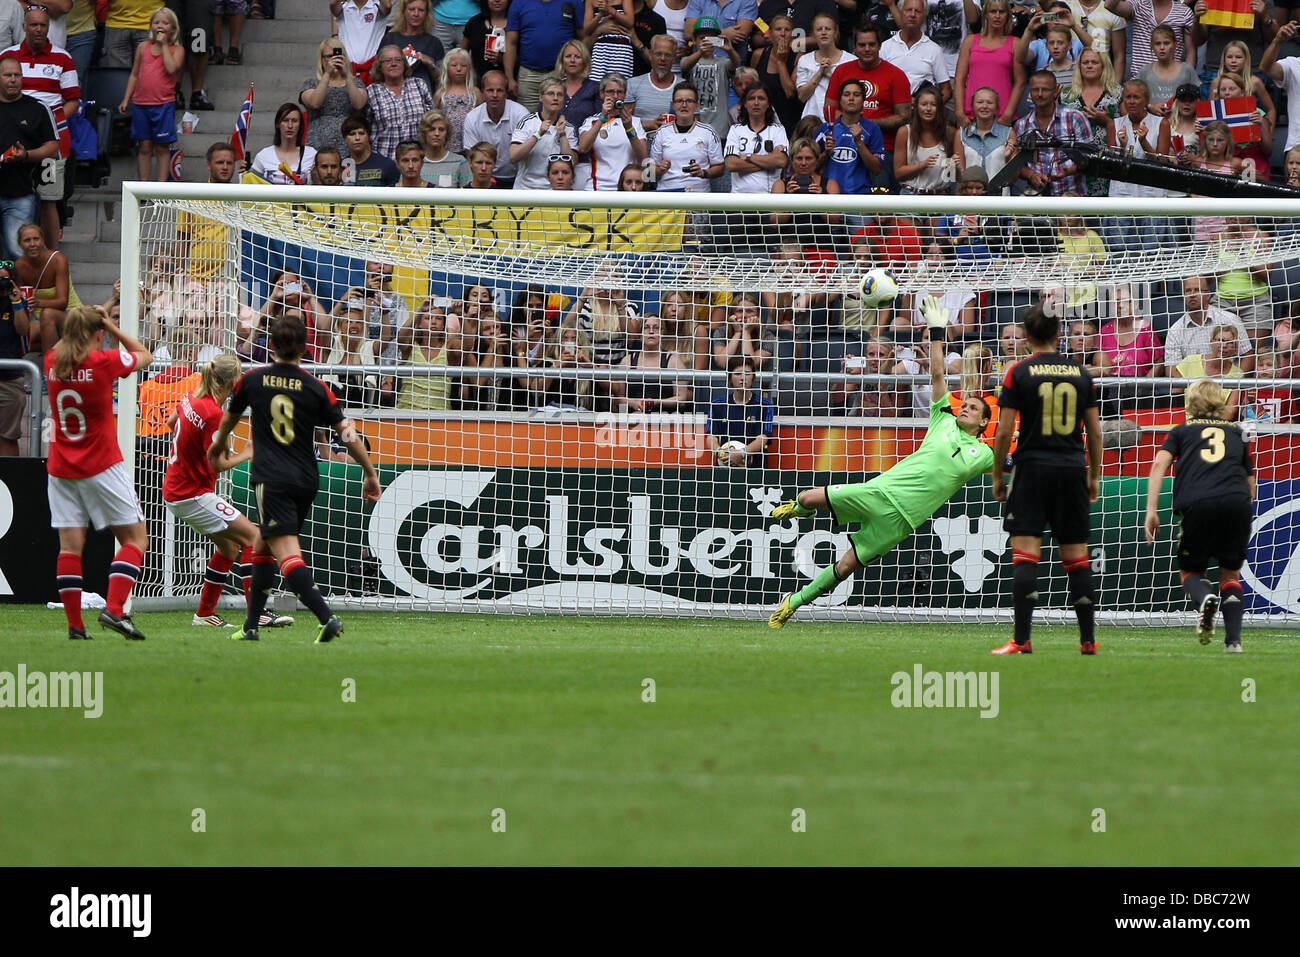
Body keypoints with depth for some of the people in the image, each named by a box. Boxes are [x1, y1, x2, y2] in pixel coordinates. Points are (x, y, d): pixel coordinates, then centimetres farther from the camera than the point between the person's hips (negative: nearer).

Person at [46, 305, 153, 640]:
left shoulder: (52, 362, 1)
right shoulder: (104, 362, -12)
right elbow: (144, 355, 6)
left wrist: (86, 319, 18)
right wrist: (111, 325, 9)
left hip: (61, 470, 5)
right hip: (101, 467, -5)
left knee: (70, 544, 3)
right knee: (135, 538, 3)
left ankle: (74, 624, -1)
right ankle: (114, 609, -14)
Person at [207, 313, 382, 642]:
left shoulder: (253, 380, 1)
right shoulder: (316, 388, 0)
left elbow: (229, 418, 20)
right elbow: (347, 433, -1)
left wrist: (218, 444, 42)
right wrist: (370, 474, 11)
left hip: (272, 479, -4)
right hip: (306, 480, 4)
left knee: (286, 552, -13)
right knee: (263, 544, 21)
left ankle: (327, 617, -31)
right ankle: (252, 625, 22)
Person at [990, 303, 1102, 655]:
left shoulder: (1019, 373, -4)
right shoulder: (1080, 373, 6)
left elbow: (1004, 432, -6)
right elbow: (1095, 432, 8)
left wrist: (997, 475, 5)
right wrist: (1094, 476, 19)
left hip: (1032, 467, -3)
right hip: (1072, 469, 3)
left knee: (1025, 553, -6)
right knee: (1076, 556, 9)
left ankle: (1022, 639, -13)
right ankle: (1088, 638, 10)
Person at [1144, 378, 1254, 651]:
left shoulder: (1182, 431, 22)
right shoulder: (1236, 433, 28)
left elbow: (1159, 463, 7)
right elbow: (1250, 480, 29)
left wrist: (1151, 511, 2)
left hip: (1196, 504, -1)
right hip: (1236, 502, 1)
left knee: (1190, 570, 16)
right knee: (1230, 574, 18)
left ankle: (1205, 598, -19)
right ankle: (1233, 640, 2)